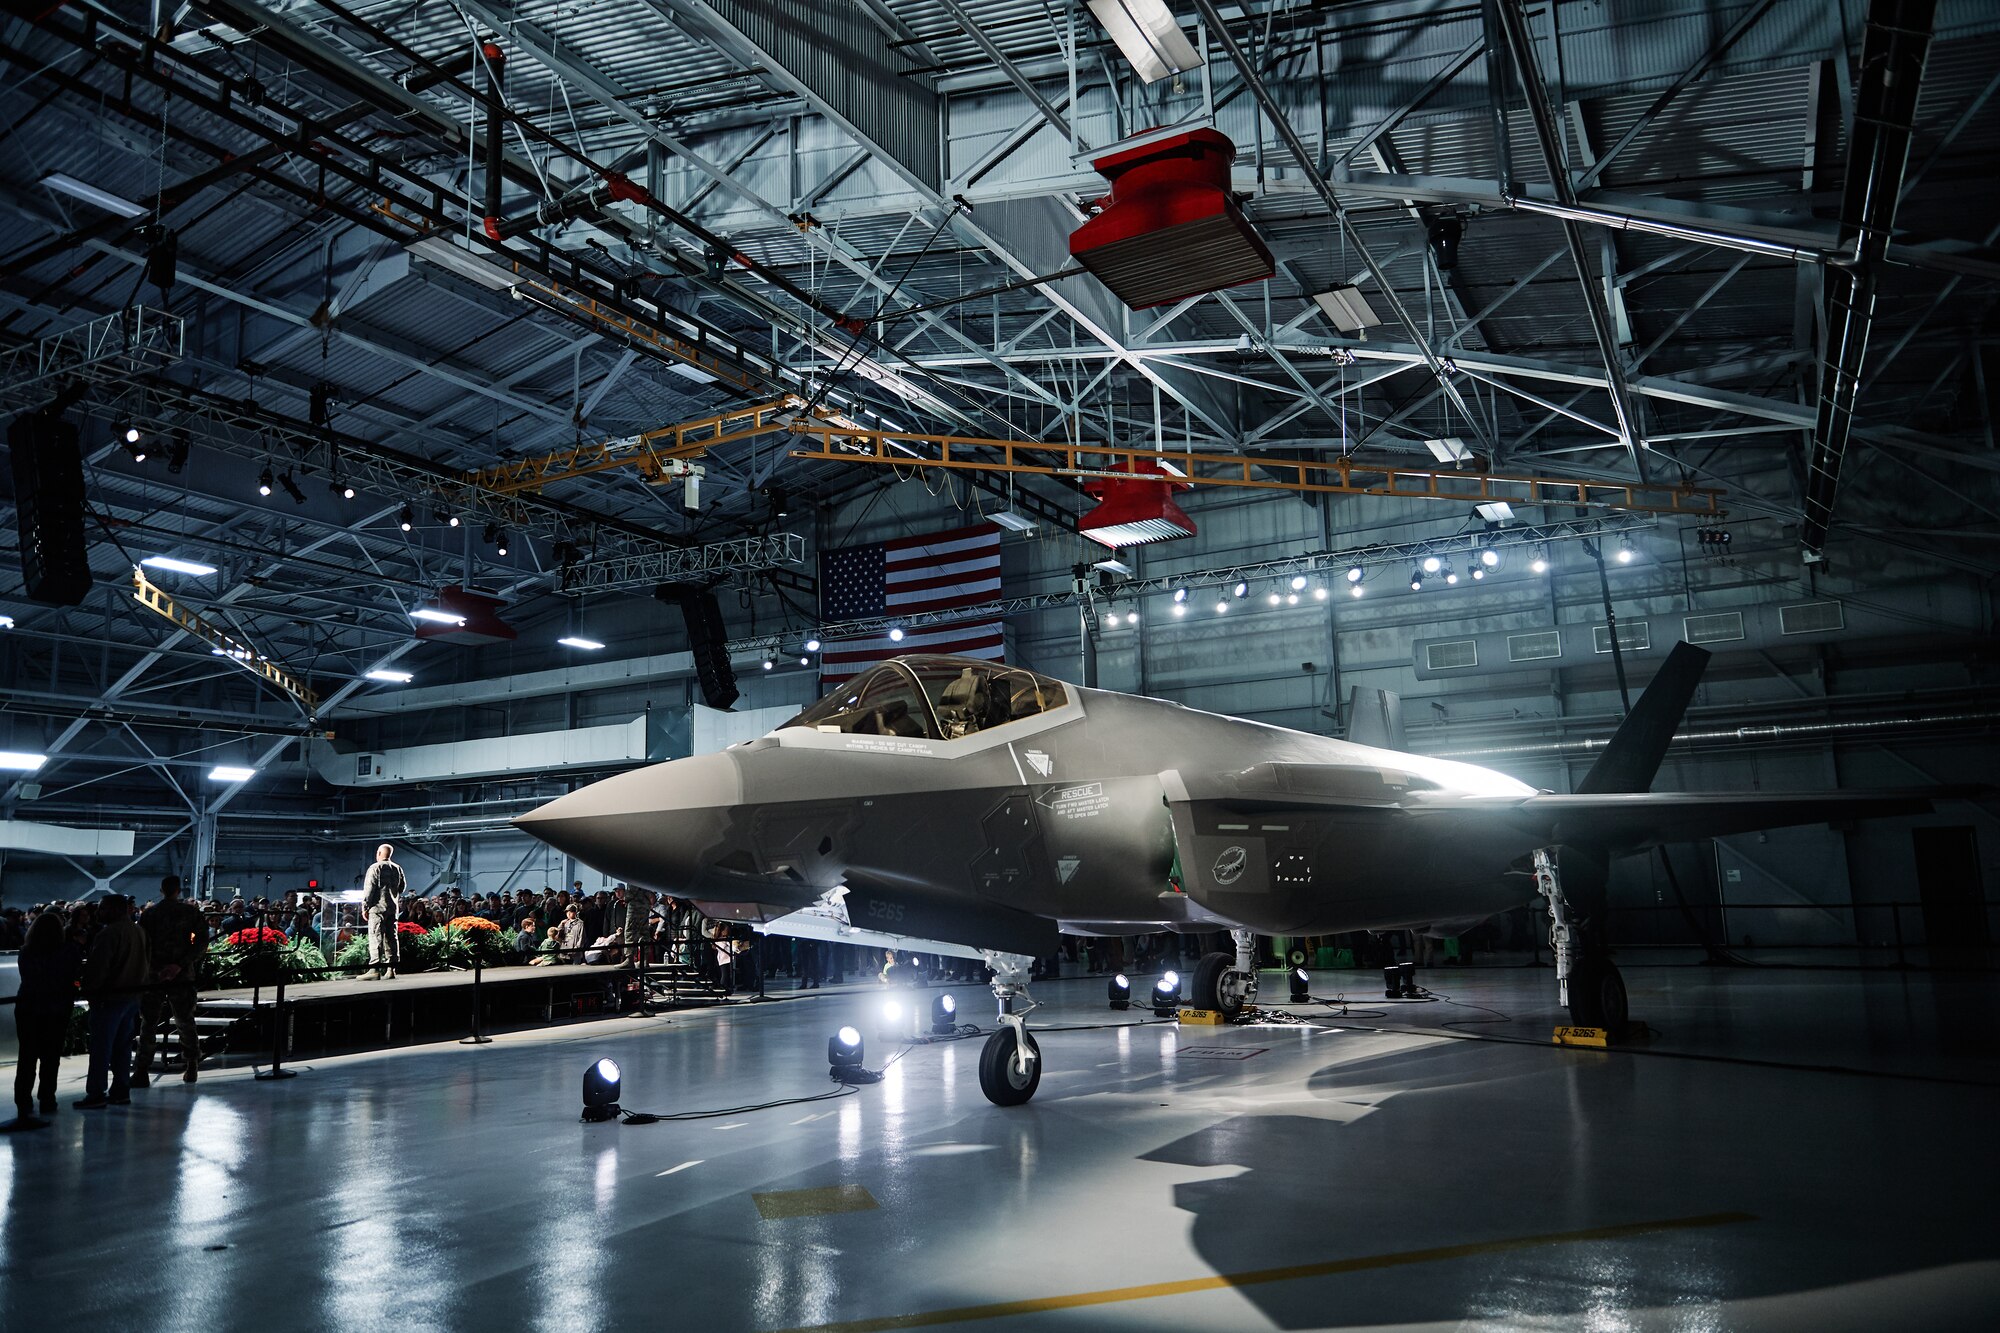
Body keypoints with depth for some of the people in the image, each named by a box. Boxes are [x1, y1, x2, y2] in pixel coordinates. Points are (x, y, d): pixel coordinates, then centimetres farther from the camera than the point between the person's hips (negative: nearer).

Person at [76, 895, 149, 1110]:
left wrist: (89, 988, -9)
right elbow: (147, 965, 17)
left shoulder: (109, 933, -16)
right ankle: (121, 1090, 17)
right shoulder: (139, 931, 12)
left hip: (110, 997, -8)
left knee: (101, 1046, -3)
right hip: (133, 996, 8)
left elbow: (98, 966, -20)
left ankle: (96, 1094, -1)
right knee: (122, 1046, 14)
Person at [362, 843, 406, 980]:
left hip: (378, 906, -6)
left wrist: (365, 907, -5)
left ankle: (374, 969, -16)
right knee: (391, 937, 8)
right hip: (393, 907, 6)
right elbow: (402, 887, 17)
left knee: (376, 937, -8)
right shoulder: (398, 869, 11)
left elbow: (368, 889, -10)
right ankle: (391, 968, 8)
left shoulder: (375, 868, -7)